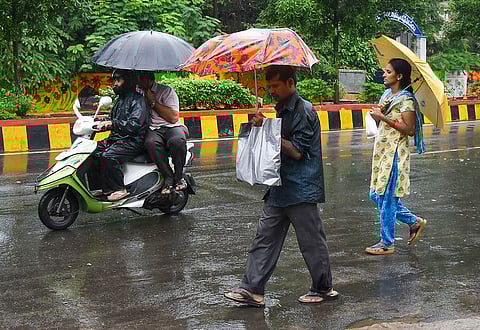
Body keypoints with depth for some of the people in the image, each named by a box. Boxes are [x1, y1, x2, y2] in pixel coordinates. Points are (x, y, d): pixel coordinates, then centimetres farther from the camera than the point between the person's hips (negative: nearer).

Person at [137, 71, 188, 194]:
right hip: (152, 129, 2)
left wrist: (153, 103, -6)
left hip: (172, 127, -2)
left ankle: (179, 176, -16)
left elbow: (174, 118, -5)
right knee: (150, 143, -36)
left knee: (177, 141, -38)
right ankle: (169, 177, -27)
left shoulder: (166, 91, 5)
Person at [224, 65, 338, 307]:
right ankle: (252, 289, 9)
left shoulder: (304, 111, -15)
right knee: (265, 237, 6)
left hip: (300, 189, -9)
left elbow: (297, 151, -19)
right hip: (280, 187, 9)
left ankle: (324, 289, 20)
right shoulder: (281, 109, 13)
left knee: (312, 241, 4)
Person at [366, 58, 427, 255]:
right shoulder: (387, 94, 14)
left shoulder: (406, 99, -12)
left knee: (386, 198, -3)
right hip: (382, 151, 9)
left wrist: (384, 118, -21)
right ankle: (414, 222, 27)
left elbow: (409, 129, -19)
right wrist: (377, 114, -2)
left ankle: (387, 244, 10)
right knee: (376, 196, 13)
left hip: (395, 153, -9)